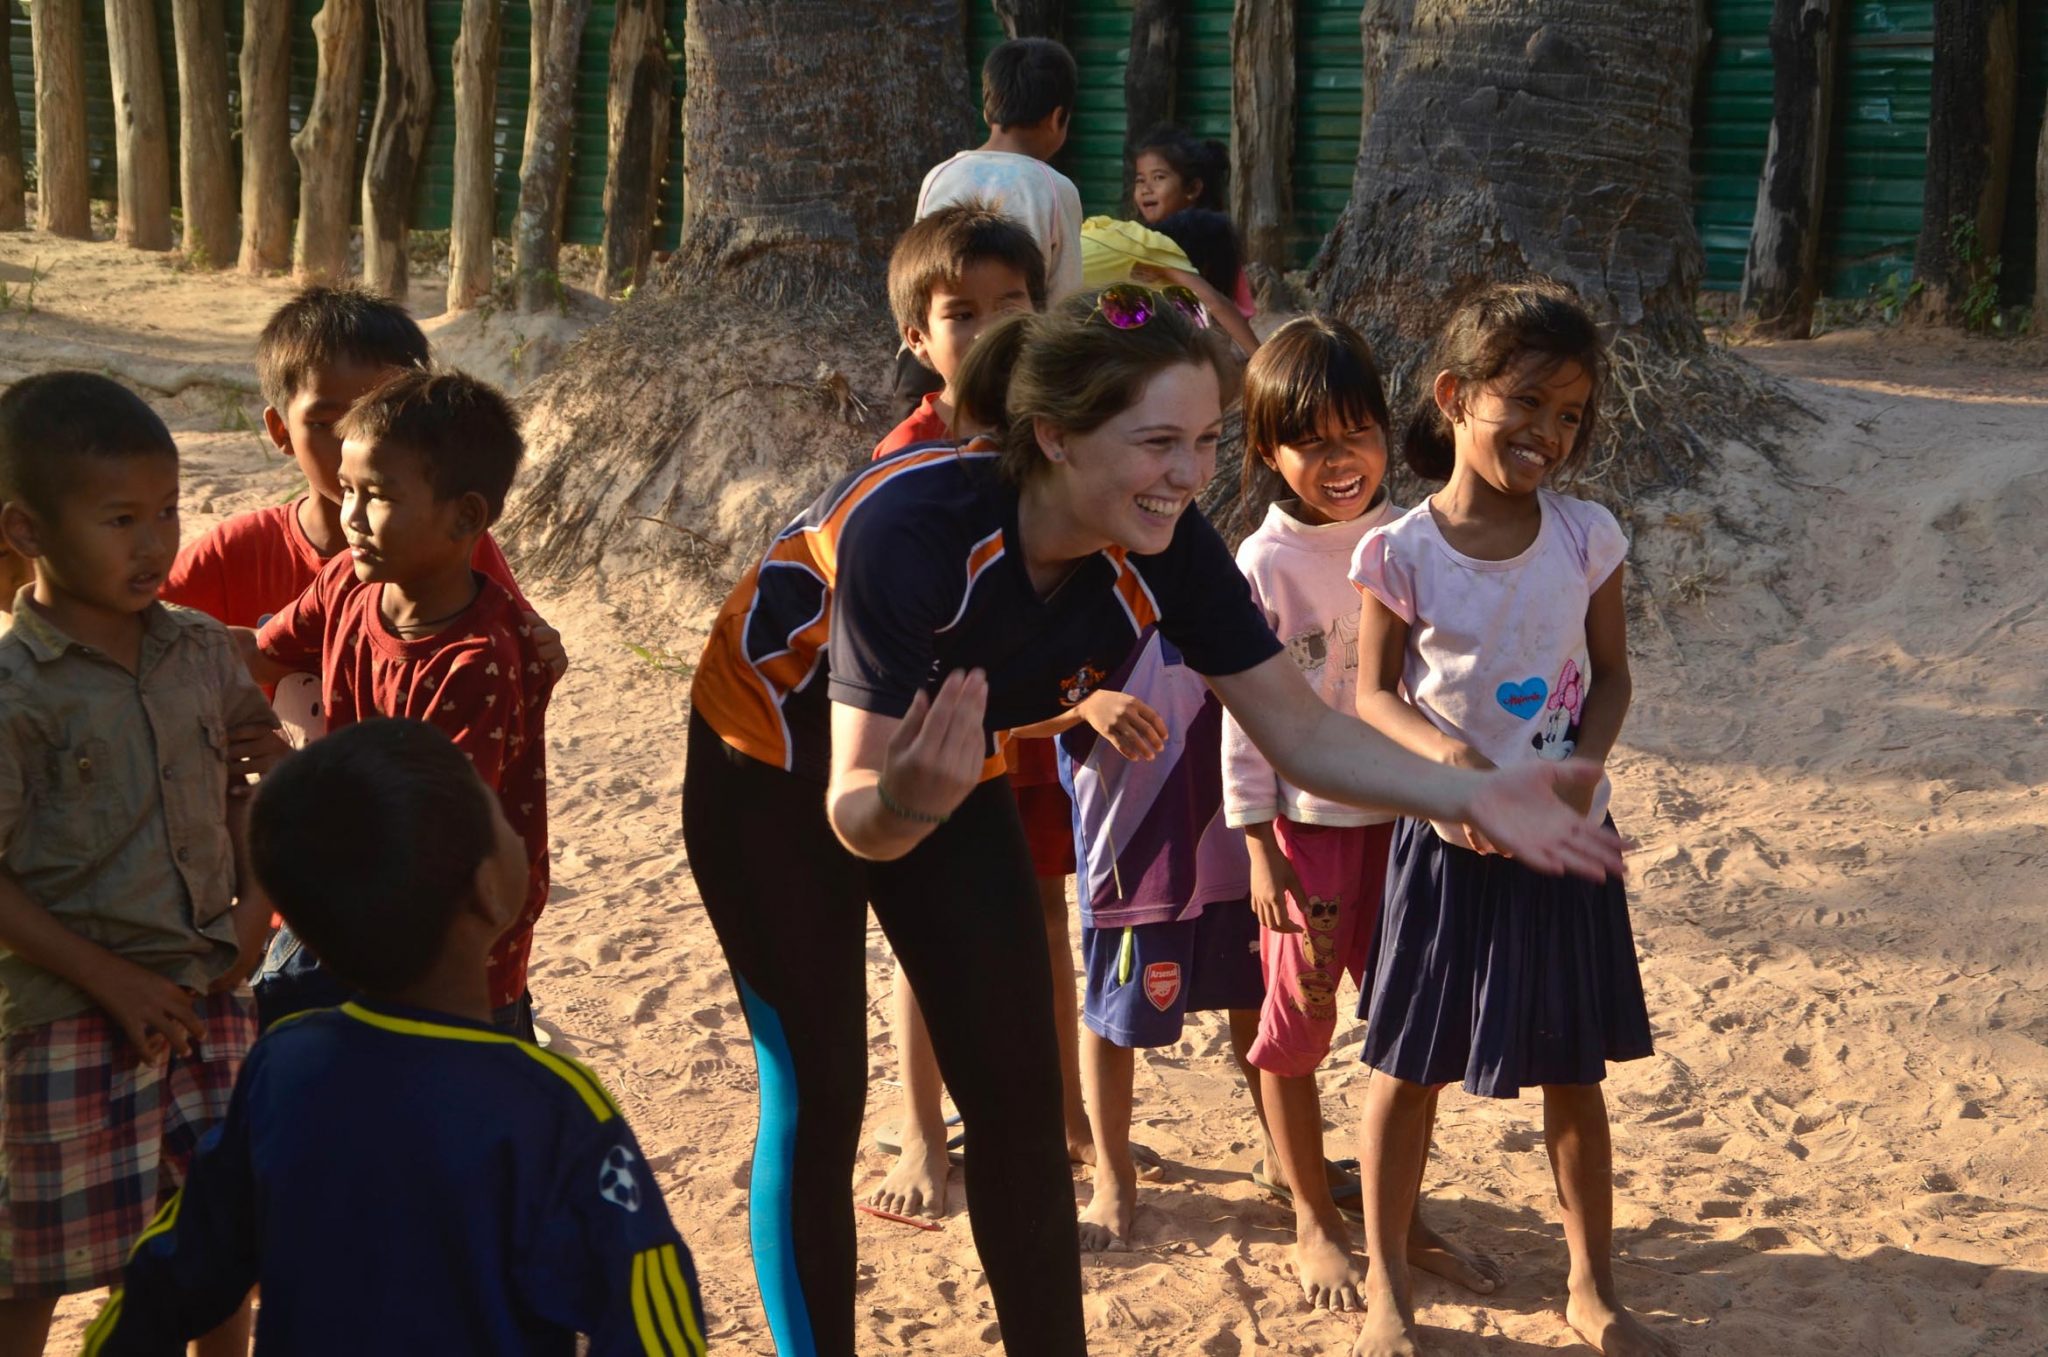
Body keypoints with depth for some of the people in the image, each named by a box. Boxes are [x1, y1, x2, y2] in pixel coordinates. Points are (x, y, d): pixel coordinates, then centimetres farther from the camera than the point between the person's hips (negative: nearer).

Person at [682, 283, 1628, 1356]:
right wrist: (905, 801, -61)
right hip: (776, 778, -5)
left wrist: (1470, 797, -30)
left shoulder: (1163, 553, -24)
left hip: (947, 782, 5)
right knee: (817, 1098, -2)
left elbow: (1301, 732, -16)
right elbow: (852, 814, -38)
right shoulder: (913, 526, -39)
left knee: (1019, 1097, 2)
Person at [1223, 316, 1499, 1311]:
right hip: (1308, 822, -4)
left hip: (1404, 812, 4)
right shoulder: (1263, 566, -12)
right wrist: (1260, 853, -12)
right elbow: (1245, 715, -10)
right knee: (1297, 1023, 7)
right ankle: (1313, 1220, 24)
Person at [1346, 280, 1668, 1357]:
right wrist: (1448, 753, -26)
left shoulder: (1587, 538, -6)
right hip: (1449, 844, -2)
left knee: (1575, 1074, 12)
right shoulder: (1401, 553, -13)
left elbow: (1611, 673, 3)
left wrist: (1588, 759, -16)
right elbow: (1373, 695, -8)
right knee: (1408, 1069, 8)